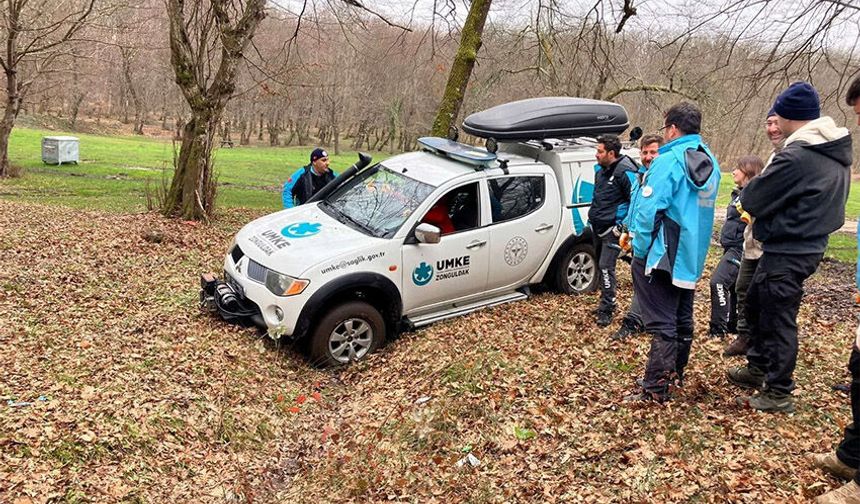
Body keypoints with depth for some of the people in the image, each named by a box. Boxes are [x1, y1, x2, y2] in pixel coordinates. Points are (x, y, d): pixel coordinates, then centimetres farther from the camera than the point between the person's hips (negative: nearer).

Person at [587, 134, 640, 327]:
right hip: (597, 227, 9)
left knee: (606, 267, -11)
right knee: (601, 265, 15)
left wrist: (622, 224, -14)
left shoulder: (625, 172, -17)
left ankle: (606, 310, -5)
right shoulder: (600, 169, 9)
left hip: (612, 229, -9)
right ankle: (606, 303, 29)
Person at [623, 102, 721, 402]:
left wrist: (640, 250, -13)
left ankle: (656, 388, -2)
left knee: (662, 323, -6)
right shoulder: (709, 163, 10)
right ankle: (675, 373, 33)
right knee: (683, 319, 18)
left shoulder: (669, 161, -18)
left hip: (662, 256, -9)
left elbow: (649, 210, -22)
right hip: (692, 256, 9)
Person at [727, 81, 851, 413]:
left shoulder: (796, 156, -24)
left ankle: (778, 394, 15)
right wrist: (770, 204, 10)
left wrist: (747, 198, 5)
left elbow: (752, 200, -17)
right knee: (756, 301, 22)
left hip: (787, 252, -10)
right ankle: (759, 367, 36)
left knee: (778, 318, 2)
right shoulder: (837, 152, 7)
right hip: (809, 244, 10)